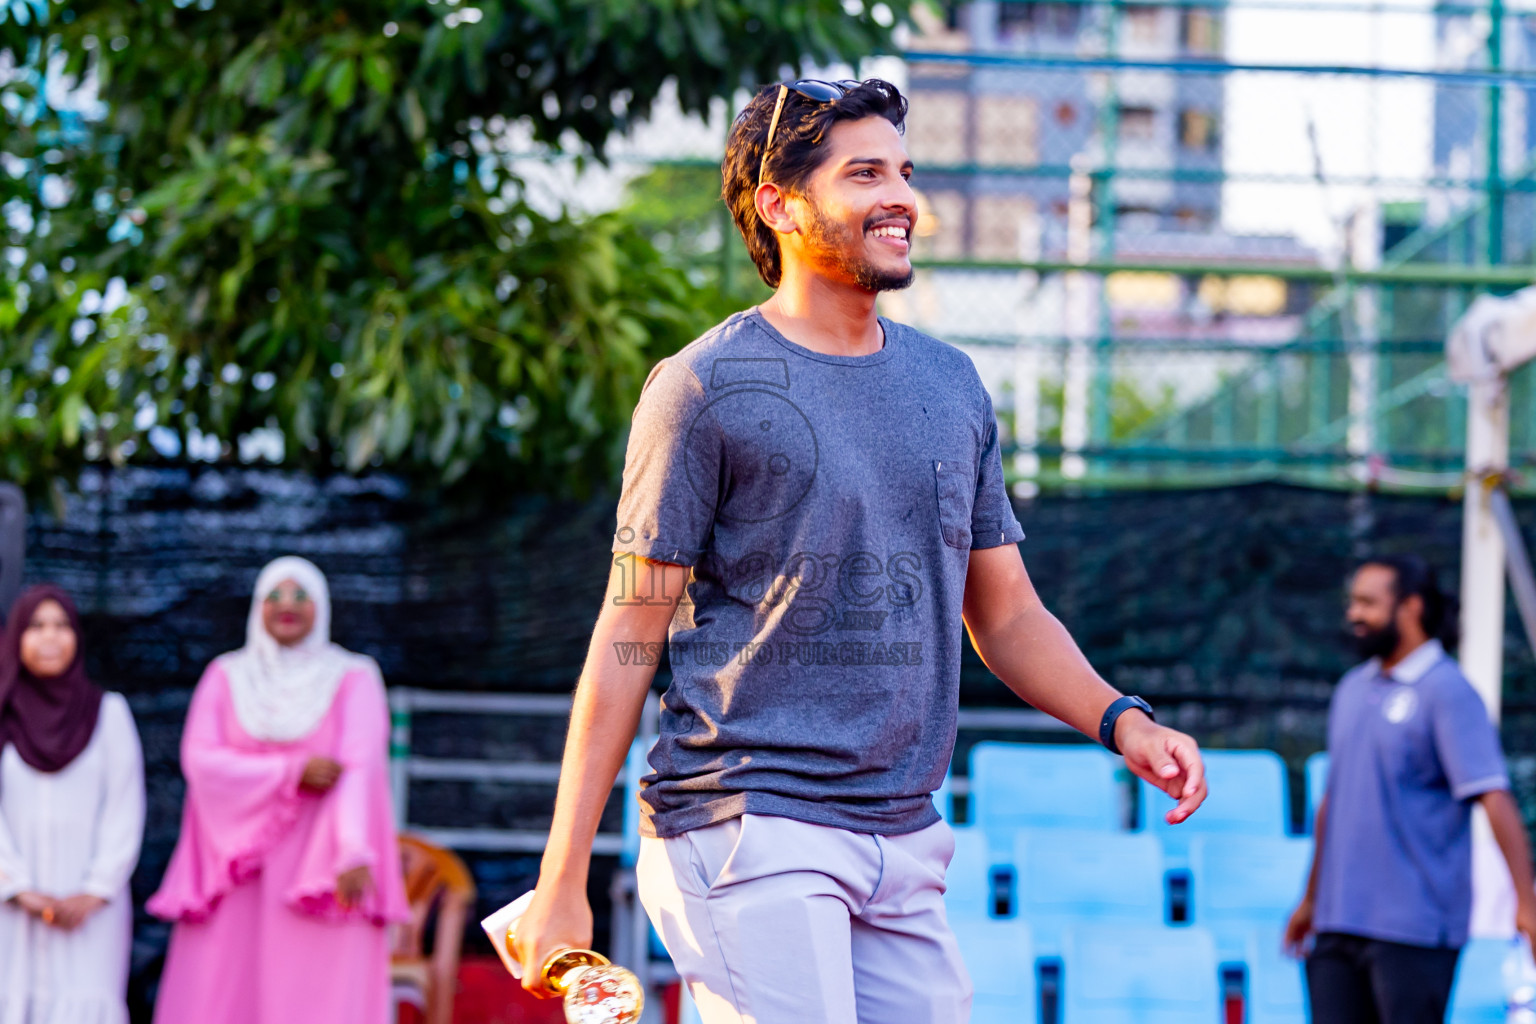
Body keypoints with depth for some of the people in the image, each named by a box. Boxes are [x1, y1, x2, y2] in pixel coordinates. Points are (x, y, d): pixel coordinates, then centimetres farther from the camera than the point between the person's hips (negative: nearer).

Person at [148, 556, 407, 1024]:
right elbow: (199, 759, -3)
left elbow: (360, 767, -11)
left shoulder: (354, 679, 3)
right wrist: (292, 774, -14)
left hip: (319, 871, -2)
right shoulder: (225, 677, 11)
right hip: (235, 871, 2)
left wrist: (353, 853, -27)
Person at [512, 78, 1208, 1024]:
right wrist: (563, 883, -8)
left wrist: (1119, 718, 0)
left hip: (905, 843, 6)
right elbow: (629, 640, -4)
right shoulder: (706, 389, -4)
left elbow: (1007, 614, 20)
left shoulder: (952, 384, 15)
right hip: (749, 829, -6)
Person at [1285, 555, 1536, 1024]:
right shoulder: (1352, 689, 15)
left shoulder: (1447, 691, -8)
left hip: (1414, 927, -7)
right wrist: (1311, 900, 27)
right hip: (1339, 923, 7)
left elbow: (1494, 796, -15)